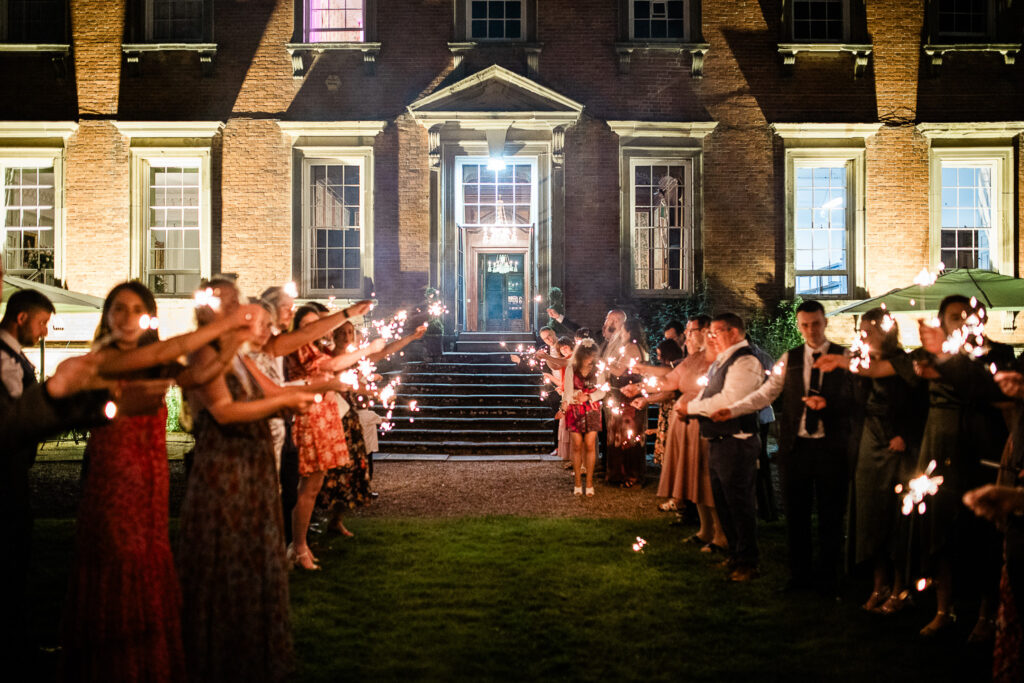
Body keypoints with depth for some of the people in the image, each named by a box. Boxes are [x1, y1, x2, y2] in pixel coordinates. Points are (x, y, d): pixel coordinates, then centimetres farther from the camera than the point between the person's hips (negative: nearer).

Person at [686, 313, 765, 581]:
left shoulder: (745, 362, -16)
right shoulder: (720, 362, 15)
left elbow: (728, 401, -25)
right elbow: (708, 394, 20)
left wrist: (691, 406, -14)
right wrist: (689, 407, -1)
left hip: (736, 445, -10)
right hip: (717, 442, 10)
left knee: (740, 504, -1)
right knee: (723, 502, 17)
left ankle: (747, 563, 10)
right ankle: (736, 554, 31)